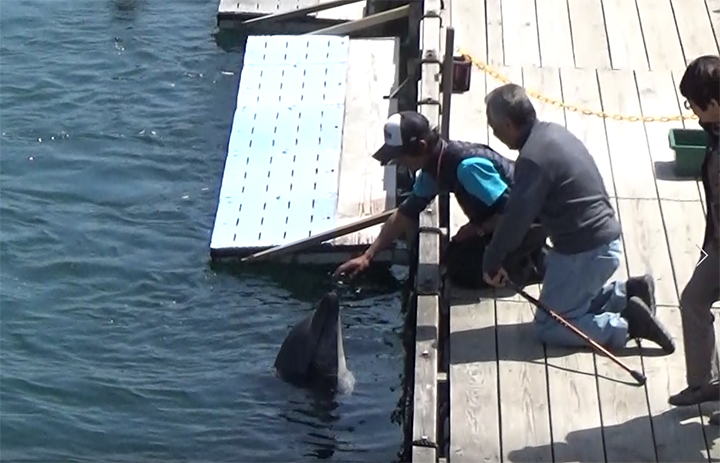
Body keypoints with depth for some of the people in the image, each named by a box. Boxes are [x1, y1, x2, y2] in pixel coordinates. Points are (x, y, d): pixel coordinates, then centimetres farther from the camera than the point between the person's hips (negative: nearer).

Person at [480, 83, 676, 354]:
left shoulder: (533, 159, -22)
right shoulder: (552, 132, 8)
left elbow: (516, 219, -20)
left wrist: (491, 263, -6)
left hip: (585, 252, -9)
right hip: (606, 240, 9)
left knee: (548, 327, 1)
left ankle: (628, 323, -6)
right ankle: (630, 293, 14)